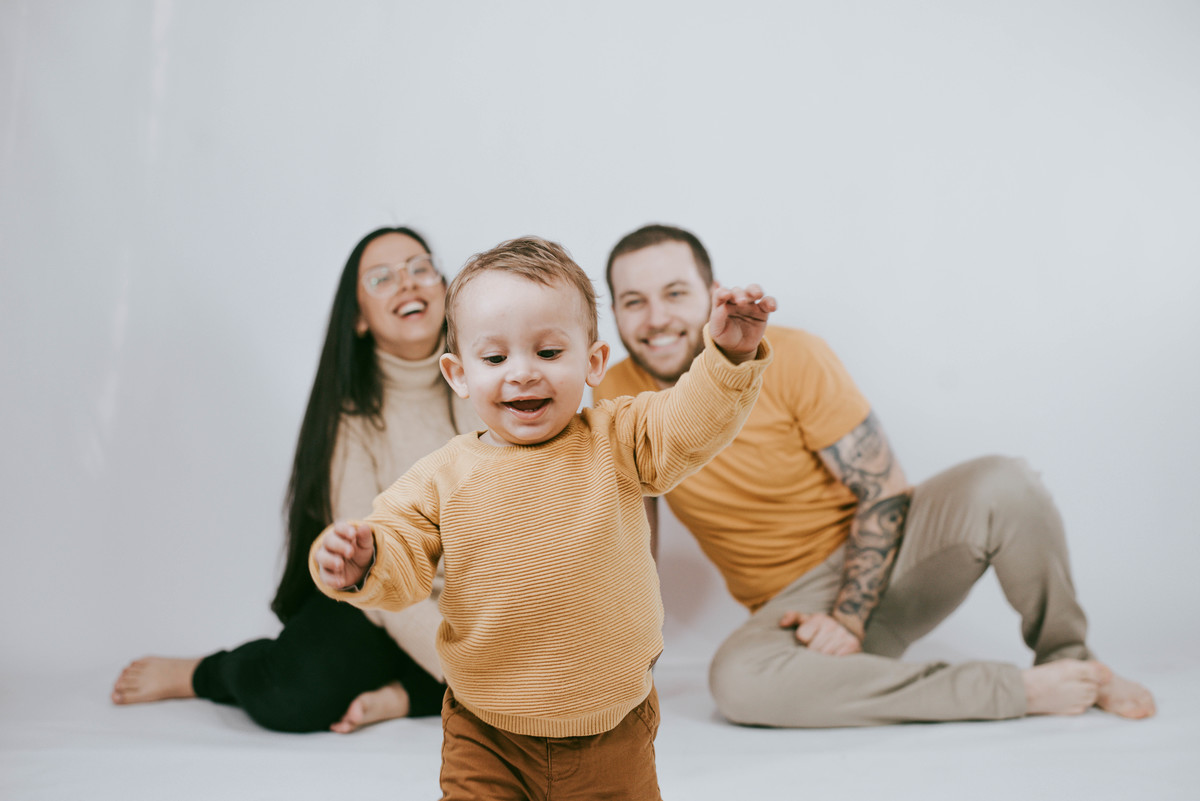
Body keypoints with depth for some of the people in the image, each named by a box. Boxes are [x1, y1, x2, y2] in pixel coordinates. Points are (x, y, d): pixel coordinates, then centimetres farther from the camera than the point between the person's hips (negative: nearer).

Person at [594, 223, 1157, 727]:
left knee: (1000, 484, -30)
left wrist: (849, 619, -21)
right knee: (736, 679, -35)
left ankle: (1068, 659, -2)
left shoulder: (792, 359, -13)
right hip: (795, 601, 2)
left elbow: (884, 492, -12)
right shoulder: (618, 398, -6)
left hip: (882, 549, -1)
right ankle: (1015, 691, -24)